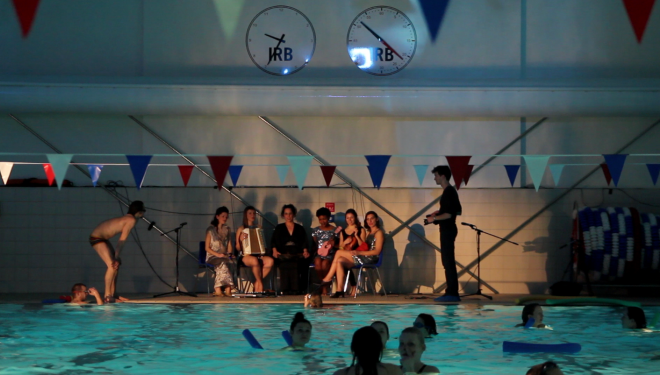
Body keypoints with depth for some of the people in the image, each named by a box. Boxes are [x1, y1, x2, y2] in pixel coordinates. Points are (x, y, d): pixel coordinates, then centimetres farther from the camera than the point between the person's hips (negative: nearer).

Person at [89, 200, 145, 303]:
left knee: (116, 264, 12)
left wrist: (117, 256, 10)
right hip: (97, 238, -10)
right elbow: (122, 240, -20)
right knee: (112, 265, -15)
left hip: (103, 238, 10)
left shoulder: (127, 218, 13)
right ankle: (107, 295, -11)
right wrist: (116, 257, -19)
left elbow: (121, 241, 13)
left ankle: (112, 293, 15)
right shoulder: (131, 220, -16)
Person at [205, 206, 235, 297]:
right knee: (222, 263, -37)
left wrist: (229, 254, -2)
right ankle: (227, 289, -42)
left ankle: (218, 290, -42)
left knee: (230, 262, -33)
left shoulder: (227, 230, 19)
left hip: (225, 256, 4)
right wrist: (218, 255, -14)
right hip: (212, 256, -3)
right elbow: (207, 248, 0)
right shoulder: (211, 230, 3)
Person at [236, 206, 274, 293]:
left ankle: (257, 282, -14)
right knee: (255, 260, -39)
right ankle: (260, 283, -20)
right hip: (246, 256, -4)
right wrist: (241, 239, -17)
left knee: (270, 261, -28)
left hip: (258, 255, 4)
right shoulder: (241, 229, 7)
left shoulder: (258, 228, 19)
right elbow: (238, 248, 2)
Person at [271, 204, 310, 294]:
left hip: (297, 253, 0)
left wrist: (305, 251, -9)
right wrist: (274, 250, -8)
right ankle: (286, 288, -36)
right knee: (285, 262, -37)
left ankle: (296, 288, -36)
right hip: (283, 253, 0)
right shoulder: (279, 228, 23)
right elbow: (274, 241, 12)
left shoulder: (300, 228, 23)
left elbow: (304, 242, 12)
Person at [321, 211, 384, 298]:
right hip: (364, 259, 8)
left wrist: (359, 253, -18)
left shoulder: (379, 232, -2)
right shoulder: (369, 233, 26)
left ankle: (328, 278, -5)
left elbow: (377, 251, -13)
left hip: (370, 259, -8)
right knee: (339, 262, -11)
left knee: (339, 253, -13)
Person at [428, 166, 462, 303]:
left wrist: (434, 218, -13)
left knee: (448, 262, -9)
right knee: (448, 262, 11)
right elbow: (458, 210, 23)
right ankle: (452, 293, 13)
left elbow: (449, 214, -22)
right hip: (448, 229, 10)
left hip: (448, 230, -10)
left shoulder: (449, 192, -15)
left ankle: (452, 293, -10)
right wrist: (439, 212, 18)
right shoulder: (450, 191, 15)